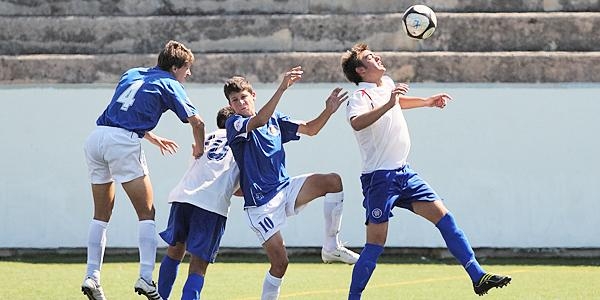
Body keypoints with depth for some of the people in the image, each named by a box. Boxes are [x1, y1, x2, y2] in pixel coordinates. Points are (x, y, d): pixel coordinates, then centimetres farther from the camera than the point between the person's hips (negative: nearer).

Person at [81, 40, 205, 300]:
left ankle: (92, 276, 9)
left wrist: (152, 138, 41)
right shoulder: (169, 84, 7)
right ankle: (146, 278, -11)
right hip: (123, 142, -6)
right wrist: (199, 150, 18)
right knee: (147, 213, 0)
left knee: (101, 215, 15)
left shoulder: (132, 74, 26)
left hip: (96, 137, 6)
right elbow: (196, 121, 0)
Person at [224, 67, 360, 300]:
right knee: (279, 263, -10)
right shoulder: (234, 124, -8)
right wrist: (282, 88, -39)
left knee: (333, 181, -15)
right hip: (261, 202, -6)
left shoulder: (276, 119, 12)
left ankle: (331, 247, -7)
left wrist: (328, 111, -7)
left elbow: (310, 129, 12)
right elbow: (259, 120, -28)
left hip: (285, 188, 6)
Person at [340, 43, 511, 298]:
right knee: (376, 243, -8)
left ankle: (478, 277, 0)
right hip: (379, 178, -8)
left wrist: (427, 102, 36)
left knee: (442, 216, 0)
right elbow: (357, 123, -38)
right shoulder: (360, 96, -13)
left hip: (403, 172, 8)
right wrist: (387, 105, -45)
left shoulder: (387, 84, 12)